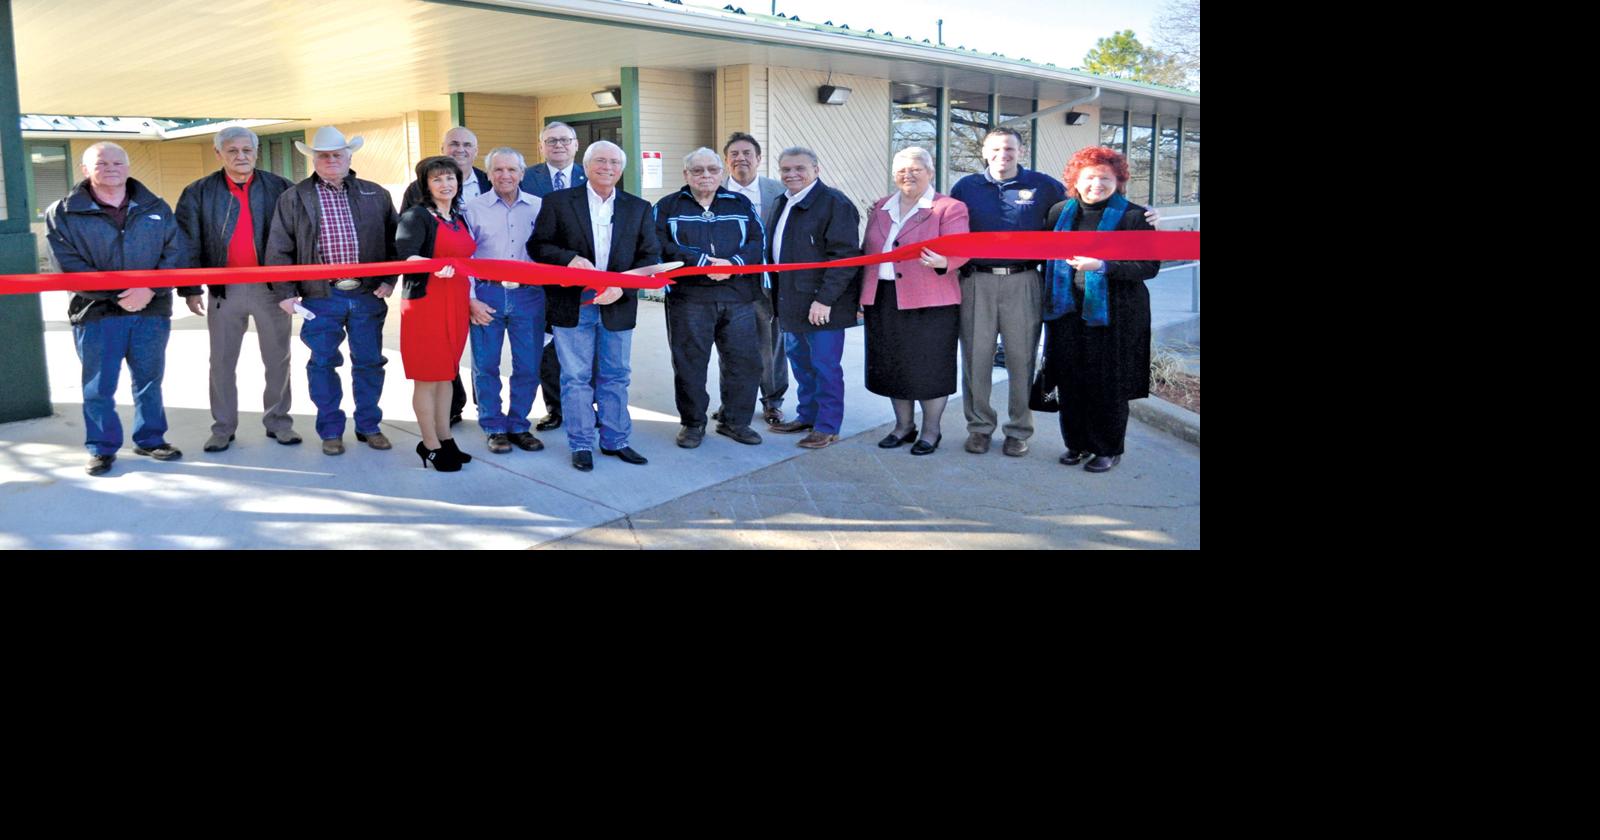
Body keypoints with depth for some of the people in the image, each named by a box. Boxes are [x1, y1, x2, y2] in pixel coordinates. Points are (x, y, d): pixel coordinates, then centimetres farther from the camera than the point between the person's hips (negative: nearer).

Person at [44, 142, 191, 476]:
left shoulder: (156, 208, 8)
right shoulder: (63, 214, 1)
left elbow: (175, 253, 1)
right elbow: (69, 266, -7)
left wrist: (149, 290, -15)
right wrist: (117, 295, -16)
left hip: (152, 311, 2)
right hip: (95, 313, -2)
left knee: (149, 380, 12)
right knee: (99, 386, 3)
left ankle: (150, 439, 27)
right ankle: (101, 448, 15)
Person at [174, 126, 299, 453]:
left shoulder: (278, 188, 2)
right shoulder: (199, 193, 3)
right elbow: (188, 243, 3)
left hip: (272, 287, 0)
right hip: (224, 289, 0)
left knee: (278, 359, 7)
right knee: (222, 362, 7)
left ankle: (278, 422, 20)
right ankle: (222, 428, 17)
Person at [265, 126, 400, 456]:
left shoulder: (375, 195, 8)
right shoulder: (294, 198, 3)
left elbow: (395, 239, 11)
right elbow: (279, 249, 3)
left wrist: (389, 279, 1)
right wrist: (285, 292, -3)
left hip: (368, 295, 1)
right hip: (321, 296, -1)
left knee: (369, 362, 7)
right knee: (323, 364, 5)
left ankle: (369, 426, 21)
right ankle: (330, 431, 17)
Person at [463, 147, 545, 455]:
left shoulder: (538, 207, 6)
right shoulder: (474, 208, 3)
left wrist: (549, 290, 2)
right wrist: (471, 299, -4)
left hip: (528, 294, 1)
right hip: (486, 295, -1)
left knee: (528, 366, 3)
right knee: (485, 366, 4)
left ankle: (518, 425, 19)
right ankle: (494, 428, 17)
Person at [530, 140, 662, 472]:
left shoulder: (639, 208, 7)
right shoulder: (558, 202, 1)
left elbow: (650, 256, 4)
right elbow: (537, 245, 0)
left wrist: (622, 287, -10)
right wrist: (570, 259, -18)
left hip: (618, 305, 2)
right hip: (572, 304, -2)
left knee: (615, 377, 10)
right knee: (576, 378, 3)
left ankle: (615, 440, 22)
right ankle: (581, 445, 13)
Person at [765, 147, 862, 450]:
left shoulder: (834, 203, -13)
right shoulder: (784, 203, 15)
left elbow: (844, 256, -18)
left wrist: (825, 299, -22)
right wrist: (779, 296, 18)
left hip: (821, 304, -9)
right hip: (792, 304, 9)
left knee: (824, 365, -1)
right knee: (800, 362, 18)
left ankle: (828, 427, 9)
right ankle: (807, 416, 32)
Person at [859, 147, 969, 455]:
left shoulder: (949, 208, -3)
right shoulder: (881, 209, 15)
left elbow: (959, 251, -14)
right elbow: (867, 252, 19)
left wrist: (942, 262, -36)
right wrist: (862, 293, 12)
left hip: (930, 302, -5)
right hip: (883, 300, 6)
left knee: (929, 368, 1)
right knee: (893, 366, 12)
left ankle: (931, 430, 16)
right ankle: (903, 425, 28)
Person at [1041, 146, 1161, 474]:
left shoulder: (1134, 216, -5)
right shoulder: (1060, 212, 9)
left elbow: (1149, 266, -10)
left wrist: (1101, 266, -20)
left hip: (1112, 314, -4)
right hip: (1068, 312, 4)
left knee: (1108, 384, 2)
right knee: (1070, 381, 8)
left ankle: (1109, 449, 17)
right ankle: (1077, 443, 24)